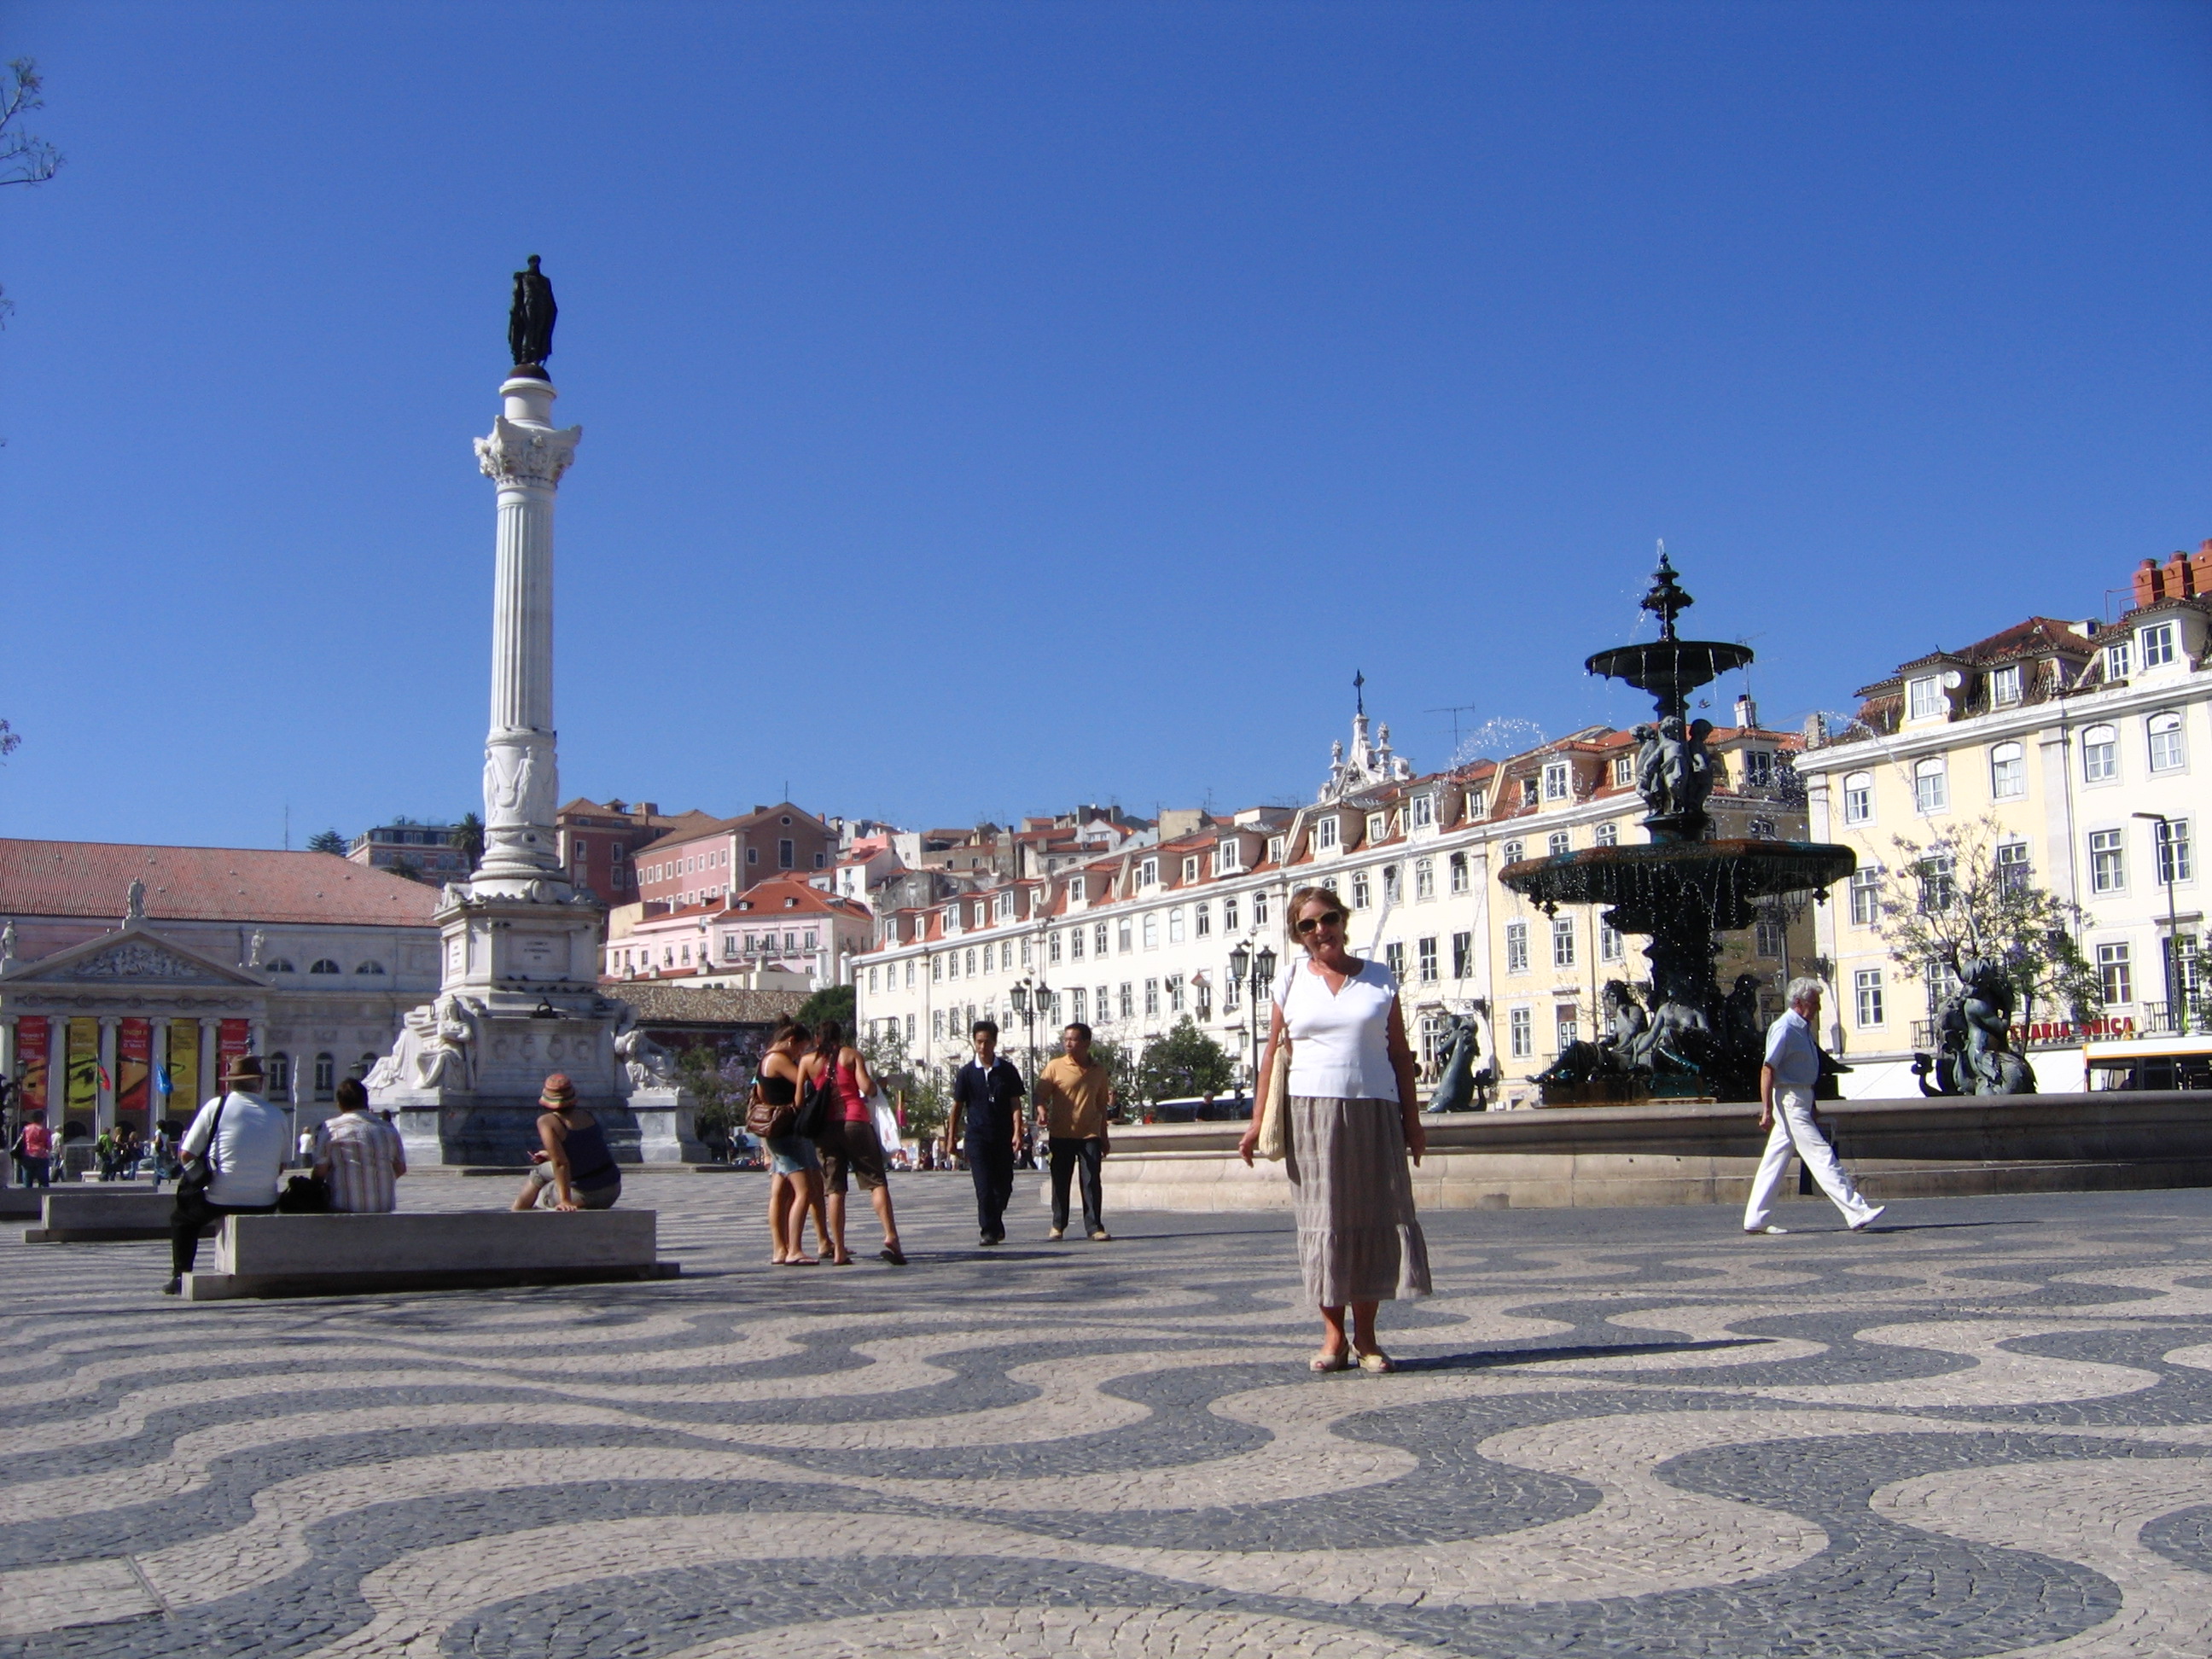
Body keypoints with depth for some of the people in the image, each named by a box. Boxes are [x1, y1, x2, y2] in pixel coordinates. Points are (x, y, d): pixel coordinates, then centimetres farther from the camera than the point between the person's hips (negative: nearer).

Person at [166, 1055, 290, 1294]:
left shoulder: (216, 1106, -1)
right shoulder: (277, 1115, 5)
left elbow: (187, 1155, 3)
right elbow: (280, 1167, 12)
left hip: (220, 1201, -2)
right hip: (264, 1206, 2)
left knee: (181, 1216, 26)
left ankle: (180, 1276, 16)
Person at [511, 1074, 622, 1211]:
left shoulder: (547, 1122, -14)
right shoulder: (586, 1115, 5)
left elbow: (560, 1163, -21)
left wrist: (565, 1200, -20)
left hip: (585, 1196, -6)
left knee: (539, 1173, 20)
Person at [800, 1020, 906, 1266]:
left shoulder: (807, 1061, 11)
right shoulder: (852, 1055, 7)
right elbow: (866, 1088, -6)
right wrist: (876, 1083, 15)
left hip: (826, 1126, 2)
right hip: (856, 1121, -2)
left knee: (835, 1189, 4)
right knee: (876, 1181, -3)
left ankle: (839, 1251, -2)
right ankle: (890, 1237, -20)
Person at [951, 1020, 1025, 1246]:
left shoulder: (1008, 1071, 3)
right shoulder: (966, 1073, 2)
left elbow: (1015, 1104, 2)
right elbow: (957, 1107, 7)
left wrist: (1017, 1132, -10)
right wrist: (951, 1137, 5)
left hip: (1003, 1137, 2)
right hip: (977, 1136, -2)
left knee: (1004, 1185, 8)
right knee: (984, 1186, -9)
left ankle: (995, 1222, 31)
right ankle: (989, 1230, -6)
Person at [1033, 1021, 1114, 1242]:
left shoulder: (1098, 1071, 9)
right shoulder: (1055, 1066, 1)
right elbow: (1041, 1095, 0)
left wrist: (1104, 1138, 18)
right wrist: (1042, 1111, -23)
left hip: (1089, 1135, 1)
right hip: (1061, 1135, -1)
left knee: (1092, 1182, -4)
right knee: (1060, 1182, 4)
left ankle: (1095, 1227, 0)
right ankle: (1058, 1226, 17)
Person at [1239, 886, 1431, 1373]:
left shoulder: (1380, 979, 8)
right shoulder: (1291, 982, 8)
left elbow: (1400, 1053, 9)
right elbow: (1274, 1053, 7)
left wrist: (1412, 1119, 4)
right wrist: (1259, 1121, 1)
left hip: (1373, 1111, 1)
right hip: (1310, 1110, 0)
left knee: (1375, 1217, -1)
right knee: (1323, 1219, -1)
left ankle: (1365, 1337, 7)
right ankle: (1334, 1336, 4)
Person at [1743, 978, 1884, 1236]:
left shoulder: (1803, 1028, 14)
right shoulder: (1784, 1029, -16)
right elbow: (1767, 1070, -19)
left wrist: (1812, 1108, 22)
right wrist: (1767, 1111, -22)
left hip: (1800, 1100, 10)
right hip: (1789, 1100, -10)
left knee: (1775, 1161, 9)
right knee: (1821, 1155, -9)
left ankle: (1755, 1220, 12)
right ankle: (1856, 1213, -9)